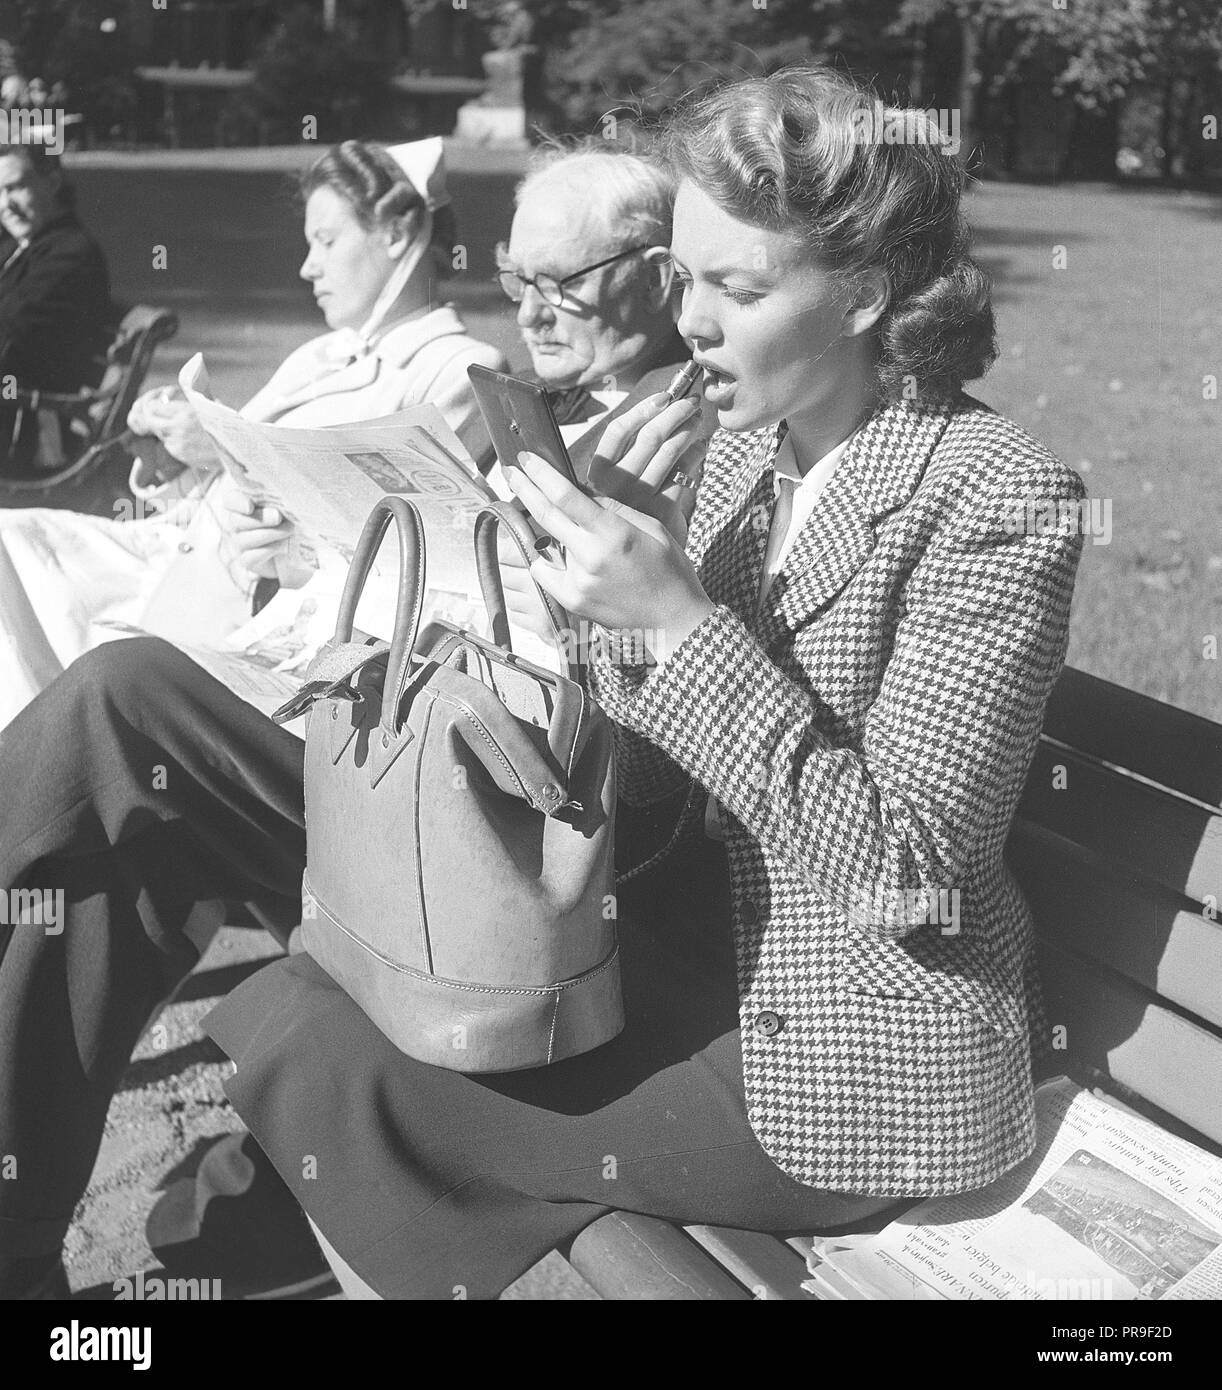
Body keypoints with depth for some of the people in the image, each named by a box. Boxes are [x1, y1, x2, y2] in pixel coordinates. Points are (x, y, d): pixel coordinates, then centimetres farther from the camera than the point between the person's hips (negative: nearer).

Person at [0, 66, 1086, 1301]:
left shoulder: (1000, 495, -13)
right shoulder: (749, 445, 7)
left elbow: (908, 866, -19)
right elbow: (641, 796, 7)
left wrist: (682, 618, -24)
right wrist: (631, 590, -11)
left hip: (834, 1060, -6)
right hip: (673, 935, 6)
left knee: (307, 1044, -24)